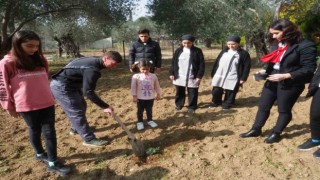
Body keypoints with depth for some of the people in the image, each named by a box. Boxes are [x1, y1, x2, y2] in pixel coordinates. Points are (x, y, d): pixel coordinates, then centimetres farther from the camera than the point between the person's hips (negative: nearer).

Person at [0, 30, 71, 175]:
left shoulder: (40, 59, 6)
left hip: (47, 103, 4)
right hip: (27, 106, -4)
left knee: (49, 131, 5)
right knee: (35, 130, 15)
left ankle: (53, 163, 15)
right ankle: (40, 154, 39)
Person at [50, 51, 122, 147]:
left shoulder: (94, 61, 5)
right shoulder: (92, 69, -27)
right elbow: (88, 92, -28)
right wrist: (105, 106, -26)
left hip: (68, 84, 10)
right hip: (61, 87, -10)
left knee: (81, 106, 20)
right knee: (77, 112, -6)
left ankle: (75, 128, 39)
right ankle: (89, 139, 3)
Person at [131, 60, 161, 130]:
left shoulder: (153, 76, -5)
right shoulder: (136, 76, -13)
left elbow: (157, 86, 6)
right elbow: (133, 87, -9)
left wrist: (158, 94, 10)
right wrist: (134, 96, -8)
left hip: (150, 98, 2)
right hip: (140, 98, -2)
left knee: (149, 110, 18)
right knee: (140, 111, 13)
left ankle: (150, 120, 37)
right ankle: (140, 122, 30)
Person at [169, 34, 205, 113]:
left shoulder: (197, 51, -5)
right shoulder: (178, 50, 4)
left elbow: (201, 64, -6)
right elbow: (173, 62, 7)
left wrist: (199, 76, -10)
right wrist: (171, 73, 3)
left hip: (192, 77, -3)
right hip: (179, 76, 3)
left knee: (192, 93, 5)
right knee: (179, 92, 15)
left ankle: (192, 107, 20)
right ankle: (179, 104, 33)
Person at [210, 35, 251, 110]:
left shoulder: (244, 54, -5)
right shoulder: (224, 51, 8)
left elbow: (247, 67, -4)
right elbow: (217, 62, 12)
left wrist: (243, 78, -9)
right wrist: (213, 73, 9)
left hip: (232, 78, -4)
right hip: (219, 76, 4)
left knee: (230, 93, 5)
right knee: (216, 91, 10)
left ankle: (227, 104, 27)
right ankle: (216, 102, 33)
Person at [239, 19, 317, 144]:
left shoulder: (305, 46, -14)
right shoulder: (279, 45, 9)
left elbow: (309, 69, -17)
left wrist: (286, 76, -24)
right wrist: (265, 71, 2)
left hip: (290, 84, -7)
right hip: (272, 81, 7)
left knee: (284, 110, 10)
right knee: (263, 106, 11)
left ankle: (276, 133, 27)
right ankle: (255, 130, 25)